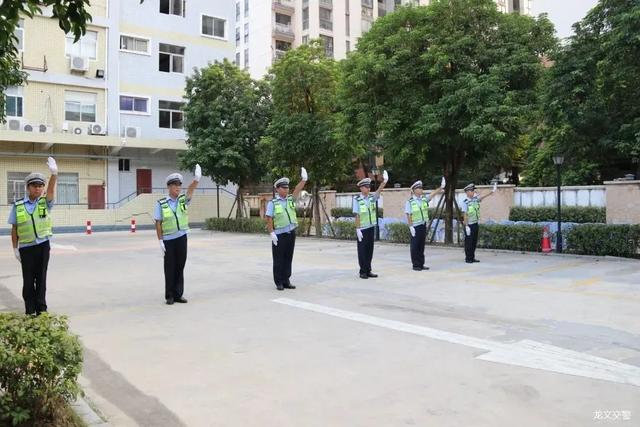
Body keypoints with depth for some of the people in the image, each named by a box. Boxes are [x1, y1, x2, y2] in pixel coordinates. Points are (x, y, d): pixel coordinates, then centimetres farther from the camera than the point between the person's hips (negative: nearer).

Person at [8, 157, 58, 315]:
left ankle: (41, 309, 16)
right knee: (28, 280, 6)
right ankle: (30, 311, 16)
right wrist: (15, 249, 3)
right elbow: (14, 229, 4)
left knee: (41, 278, 7)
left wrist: (54, 173, -41)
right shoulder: (18, 206, 0)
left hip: (43, 246, 0)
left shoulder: (45, 202, -1)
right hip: (26, 248, 0)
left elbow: (51, 190, -22)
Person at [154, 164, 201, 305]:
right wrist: (160, 241, -9)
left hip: (182, 237, 3)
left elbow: (191, 189, -18)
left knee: (180, 267, 8)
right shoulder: (161, 203, -5)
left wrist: (197, 178, -37)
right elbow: (158, 223, -4)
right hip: (168, 239, -3)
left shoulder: (183, 200, 2)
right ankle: (169, 296, 14)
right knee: (170, 268, 4)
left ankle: (178, 294, 17)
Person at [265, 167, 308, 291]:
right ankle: (279, 282, 10)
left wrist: (304, 179, -23)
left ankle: (286, 281, 19)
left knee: (288, 259, 10)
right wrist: (271, 233, -14)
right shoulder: (273, 203, -4)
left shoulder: (291, 200, 8)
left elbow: (297, 190, -8)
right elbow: (269, 219, -7)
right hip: (279, 235, -5)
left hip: (291, 233, 5)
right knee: (278, 260, 1)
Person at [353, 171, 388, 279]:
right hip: (362, 229, -5)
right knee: (362, 250, 2)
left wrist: (384, 181, -26)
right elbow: (357, 215, -12)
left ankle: (368, 271, 18)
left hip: (371, 227, 5)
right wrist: (357, 229, -15)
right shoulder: (357, 200, -10)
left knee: (370, 249, 10)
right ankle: (363, 272, 11)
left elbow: (379, 190, -10)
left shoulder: (372, 197, 6)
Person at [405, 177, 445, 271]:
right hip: (415, 226, -6)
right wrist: (411, 227, -17)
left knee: (421, 246, 11)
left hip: (423, 225, 6)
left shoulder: (424, 199, 8)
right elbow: (408, 215, -12)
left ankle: (421, 264, 19)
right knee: (415, 246, 1)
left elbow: (433, 193, -2)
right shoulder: (410, 202, -9)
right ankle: (416, 265, 8)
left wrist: (441, 187, -15)